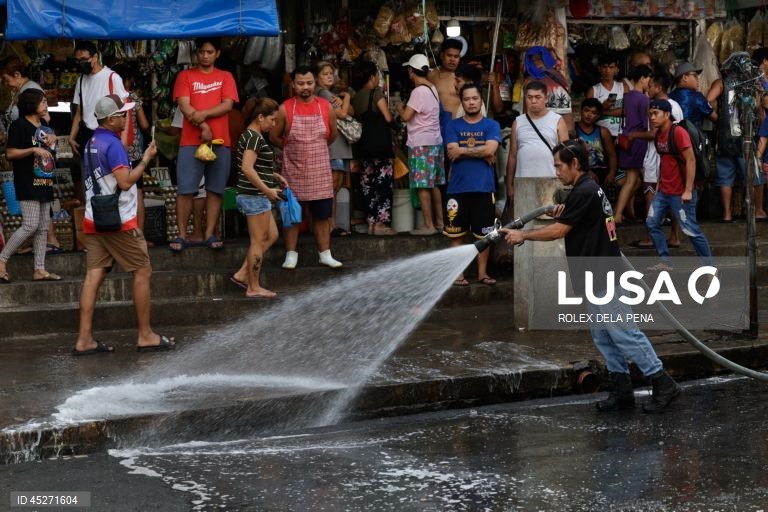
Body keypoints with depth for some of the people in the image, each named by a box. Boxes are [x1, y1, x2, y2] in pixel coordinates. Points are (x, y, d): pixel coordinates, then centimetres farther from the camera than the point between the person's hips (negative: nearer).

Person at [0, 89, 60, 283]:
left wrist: (52, 142, 9)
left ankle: (40, 270, 8)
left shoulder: (45, 129, 17)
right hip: (28, 183, -8)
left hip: (45, 184, 8)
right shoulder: (19, 125, -6)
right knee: (31, 225, -15)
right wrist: (34, 150, -20)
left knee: (43, 228, 5)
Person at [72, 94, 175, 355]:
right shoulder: (113, 144, -14)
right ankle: (145, 336, 5)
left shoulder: (92, 143, 14)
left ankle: (84, 339, -2)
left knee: (94, 275, 3)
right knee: (142, 272, 2)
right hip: (119, 221, -8)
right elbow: (125, 181, -21)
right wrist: (146, 159, -11)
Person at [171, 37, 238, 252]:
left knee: (215, 190, 2)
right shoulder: (185, 76, 7)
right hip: (191, 142, -1)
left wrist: (203, 113, -17)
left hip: (220, 142, 2)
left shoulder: (226, 77, 10)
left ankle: (210, 234, 8)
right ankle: (182, 235, 0)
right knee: (185, 190, -4)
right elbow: (185, 107, -4)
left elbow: (227, 105, -3)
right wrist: (203, 126, -14)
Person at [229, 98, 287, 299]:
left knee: (271, 235, 16)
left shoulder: (250, 135, 14)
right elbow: (247, 168, -26)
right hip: (255, 196, -10)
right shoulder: (255, 137, -17)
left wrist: (274, 176, 14)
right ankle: (253, 288, 7)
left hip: (256, 196, 10)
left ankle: (242, 274, 15)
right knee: (258, 241, -1)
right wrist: (267, 190, -23)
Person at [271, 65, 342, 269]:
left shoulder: (326, 107, -1)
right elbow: (274, 137, 5)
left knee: (322, 214, 5)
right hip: (293, 171, -1)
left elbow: (332, 135, 14)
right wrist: (292, 150, 10)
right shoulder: (285, 109, -7)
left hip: (320, 171, 1)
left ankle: (325, 254, 13)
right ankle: (291, 255, 12)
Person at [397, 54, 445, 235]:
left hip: (421, 143, -9)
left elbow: (406, 116, -16)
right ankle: (439, 222, 16)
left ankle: (429, 225, -4)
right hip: (435, 141, 9)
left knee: (423, 186, -5)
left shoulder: (418, 92, -15)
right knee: (434, 184, 12)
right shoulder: (432, 88, 12)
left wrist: (399, 108, 3)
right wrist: (405, 108, 16)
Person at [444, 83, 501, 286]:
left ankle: (482, 272, 14)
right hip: (458, 187, 0)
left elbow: (490, 149, -11)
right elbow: (452, 152, -7)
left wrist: (463, 150, -6)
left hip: (484, 187, 0)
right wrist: (481, 153, -8)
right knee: (456, 233, 3)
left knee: (483, 234, 5)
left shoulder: (492, 125, 6)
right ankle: (458, 273, 10)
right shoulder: (453, 126, 7)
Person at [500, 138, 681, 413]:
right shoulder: (590, 189, 16)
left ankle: (663, 383, -4)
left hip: (602, 280, -10)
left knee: (624, 333, -8)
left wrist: (522, 234, -6)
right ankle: (622, 390, 15)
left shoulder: (584, 192, -16)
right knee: (603, 336, 11)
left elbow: (557, 231, -16)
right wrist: (562, 214, 8)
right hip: (597, 279, 10)